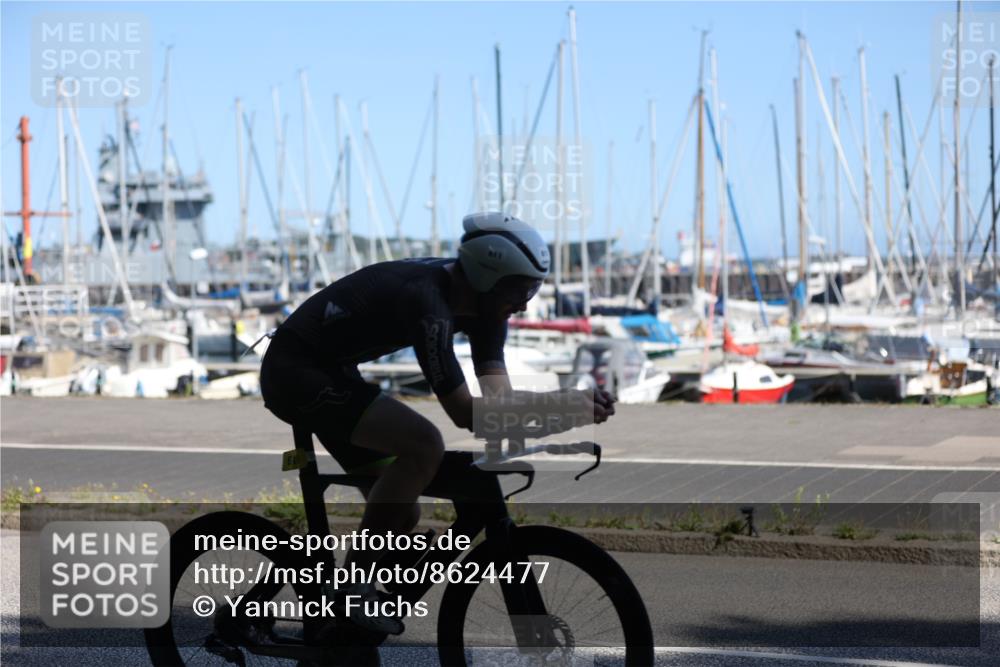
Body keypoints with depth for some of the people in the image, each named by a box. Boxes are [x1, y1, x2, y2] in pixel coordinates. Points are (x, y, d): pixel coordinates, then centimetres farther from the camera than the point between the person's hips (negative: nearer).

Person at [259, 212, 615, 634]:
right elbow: (465, 412, -30)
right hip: (295, 372, -10)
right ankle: (353, 583, -16)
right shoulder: (426, 301, -31)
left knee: (403, 515, 7)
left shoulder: (480, 300, -4)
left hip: (330, 373, 10)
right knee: (424, 445, -27)